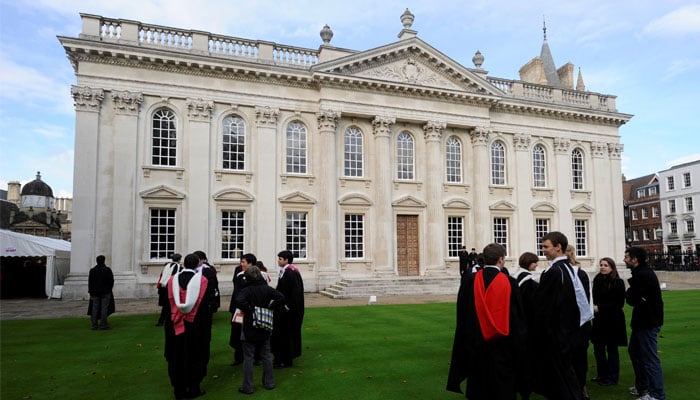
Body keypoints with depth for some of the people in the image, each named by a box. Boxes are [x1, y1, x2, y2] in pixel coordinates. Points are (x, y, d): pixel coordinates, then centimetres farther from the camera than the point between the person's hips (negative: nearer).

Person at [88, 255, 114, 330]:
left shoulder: (92, 270, 1)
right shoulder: (107, 270, -7)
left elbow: (90, 282, 1)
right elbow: (111, 281, -6)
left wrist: (91, 292, 8)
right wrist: (109, 289, 9)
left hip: (95, 292, 3)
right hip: (105, 292, -3)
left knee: (94, 308, 6)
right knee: (104, 308, -1)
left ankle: (94, 325, 6)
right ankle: (103, 324, -2)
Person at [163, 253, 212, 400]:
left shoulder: (172, 280, -4)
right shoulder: (202, 281, -11)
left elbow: (167, 303, 1)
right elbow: (209, 301, -9)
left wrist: (168, 323, 10)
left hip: (175, 325, 2)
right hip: (196, 326, -2)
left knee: (177, 357, 14)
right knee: (194, 357, 11)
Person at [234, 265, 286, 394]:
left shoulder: (246, 290, -14)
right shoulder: (267, 288, -1)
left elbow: (239, 301, -33)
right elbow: (281, 297, -11)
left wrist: (249, 310, -20)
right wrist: (270, 308, -5)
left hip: (249, 328, -4)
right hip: (265, 329, 4)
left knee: (248, 358, 4)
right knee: (266, 356, 15)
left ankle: (247, 387, 9)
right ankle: (269, 383, 22)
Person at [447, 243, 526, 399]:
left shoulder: (469, 281, -9)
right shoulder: (509, 283, -13)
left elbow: (461, 316, -1)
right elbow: (518, 318, -6)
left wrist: (465, 343, 11)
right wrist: (518, 344, 7)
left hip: (476, 346, 2)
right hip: (502, 349, -1)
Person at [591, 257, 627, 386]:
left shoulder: (618, 282, -11)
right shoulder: (597, 280, 4)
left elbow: (619, 303, -13)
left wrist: (599, 308, -17)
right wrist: (593, 307, -7)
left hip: (613, 320, -5)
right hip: (599, 319, 5)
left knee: (612, 348, 6)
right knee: (598, 347, 10)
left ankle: (612, 377, 19)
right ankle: (602, 374, 26)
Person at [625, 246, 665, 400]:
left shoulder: (643, 275, -21)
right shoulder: (642, 273, 12)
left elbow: (631, 299, -21)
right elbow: (632, 298, 8)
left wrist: (629, 292, -2)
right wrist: (632, 294, -13)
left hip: (648, 323, -11)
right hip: (643, 320, 11)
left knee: (650, 359, -3)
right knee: (634, 351, 21)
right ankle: (642, 387, 33)